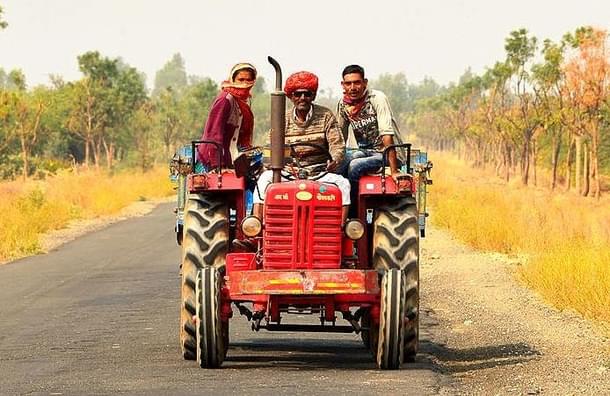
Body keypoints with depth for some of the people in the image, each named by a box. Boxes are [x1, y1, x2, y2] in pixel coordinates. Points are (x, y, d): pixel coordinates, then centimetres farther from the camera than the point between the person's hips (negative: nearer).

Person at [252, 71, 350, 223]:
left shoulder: (326, 116, 4)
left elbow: (337, 145, -2)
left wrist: (335, 160, -25)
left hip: (319, 173, -1)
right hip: (288, 172, 1)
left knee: (343, 183, -28)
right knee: (265, 178, -27)